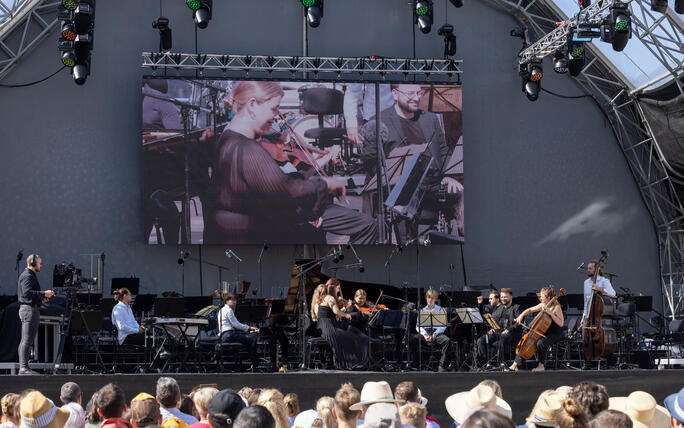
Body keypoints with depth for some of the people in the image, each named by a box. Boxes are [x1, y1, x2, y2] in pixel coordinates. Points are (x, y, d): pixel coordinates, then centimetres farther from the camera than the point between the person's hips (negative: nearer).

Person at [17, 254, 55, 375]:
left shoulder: (30, 275, 21)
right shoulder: (27, 276, -12)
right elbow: (27, 292, -24)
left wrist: (41, 298, 12)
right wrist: (44, 294, -21)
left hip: (32, 309, 11)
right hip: (29, 309, -11)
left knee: (25, 340, 9)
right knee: (27, 340, -13)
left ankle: (22, 367, 10)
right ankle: (24, 367, -15)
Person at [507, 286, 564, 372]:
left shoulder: (556, 307, -14)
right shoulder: (542, 305, 6)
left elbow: (560, 323, -22)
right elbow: (530, 310, 18)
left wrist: (551, 313, -28)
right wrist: (521, 315, 0)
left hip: (555, 334, -8)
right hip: (544, 332, 8)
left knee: (540, 342, -36)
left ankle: (541, 365, -18)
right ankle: (515, 365, -1)